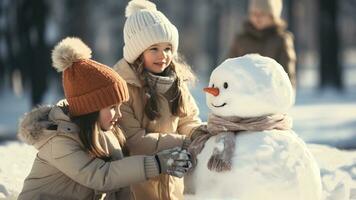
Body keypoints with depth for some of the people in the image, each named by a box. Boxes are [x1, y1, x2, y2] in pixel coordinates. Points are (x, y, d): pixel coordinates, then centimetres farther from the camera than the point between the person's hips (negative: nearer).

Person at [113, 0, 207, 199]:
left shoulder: (176, 79, 3)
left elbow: (188, 122, 4)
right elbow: (132, 140, -21)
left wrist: (203, 134, -20)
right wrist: (184, 144, -24)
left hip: (171, 182, 6)